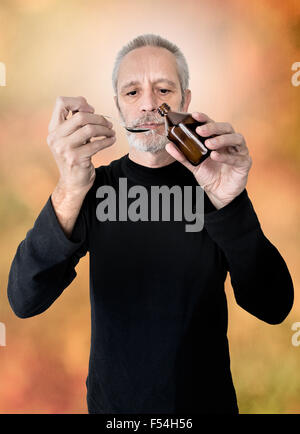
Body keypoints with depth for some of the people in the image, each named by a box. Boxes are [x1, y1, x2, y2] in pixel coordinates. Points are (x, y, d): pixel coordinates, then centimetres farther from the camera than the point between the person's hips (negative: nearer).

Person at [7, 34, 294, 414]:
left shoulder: (217, 183, -9)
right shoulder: (94, 186, -8)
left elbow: (274, 308, -19)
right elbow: (24, 302, -20)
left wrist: (228, 205, -35)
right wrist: (69, 194, -36)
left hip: (206, 397, 0)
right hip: (114, 400, 0)